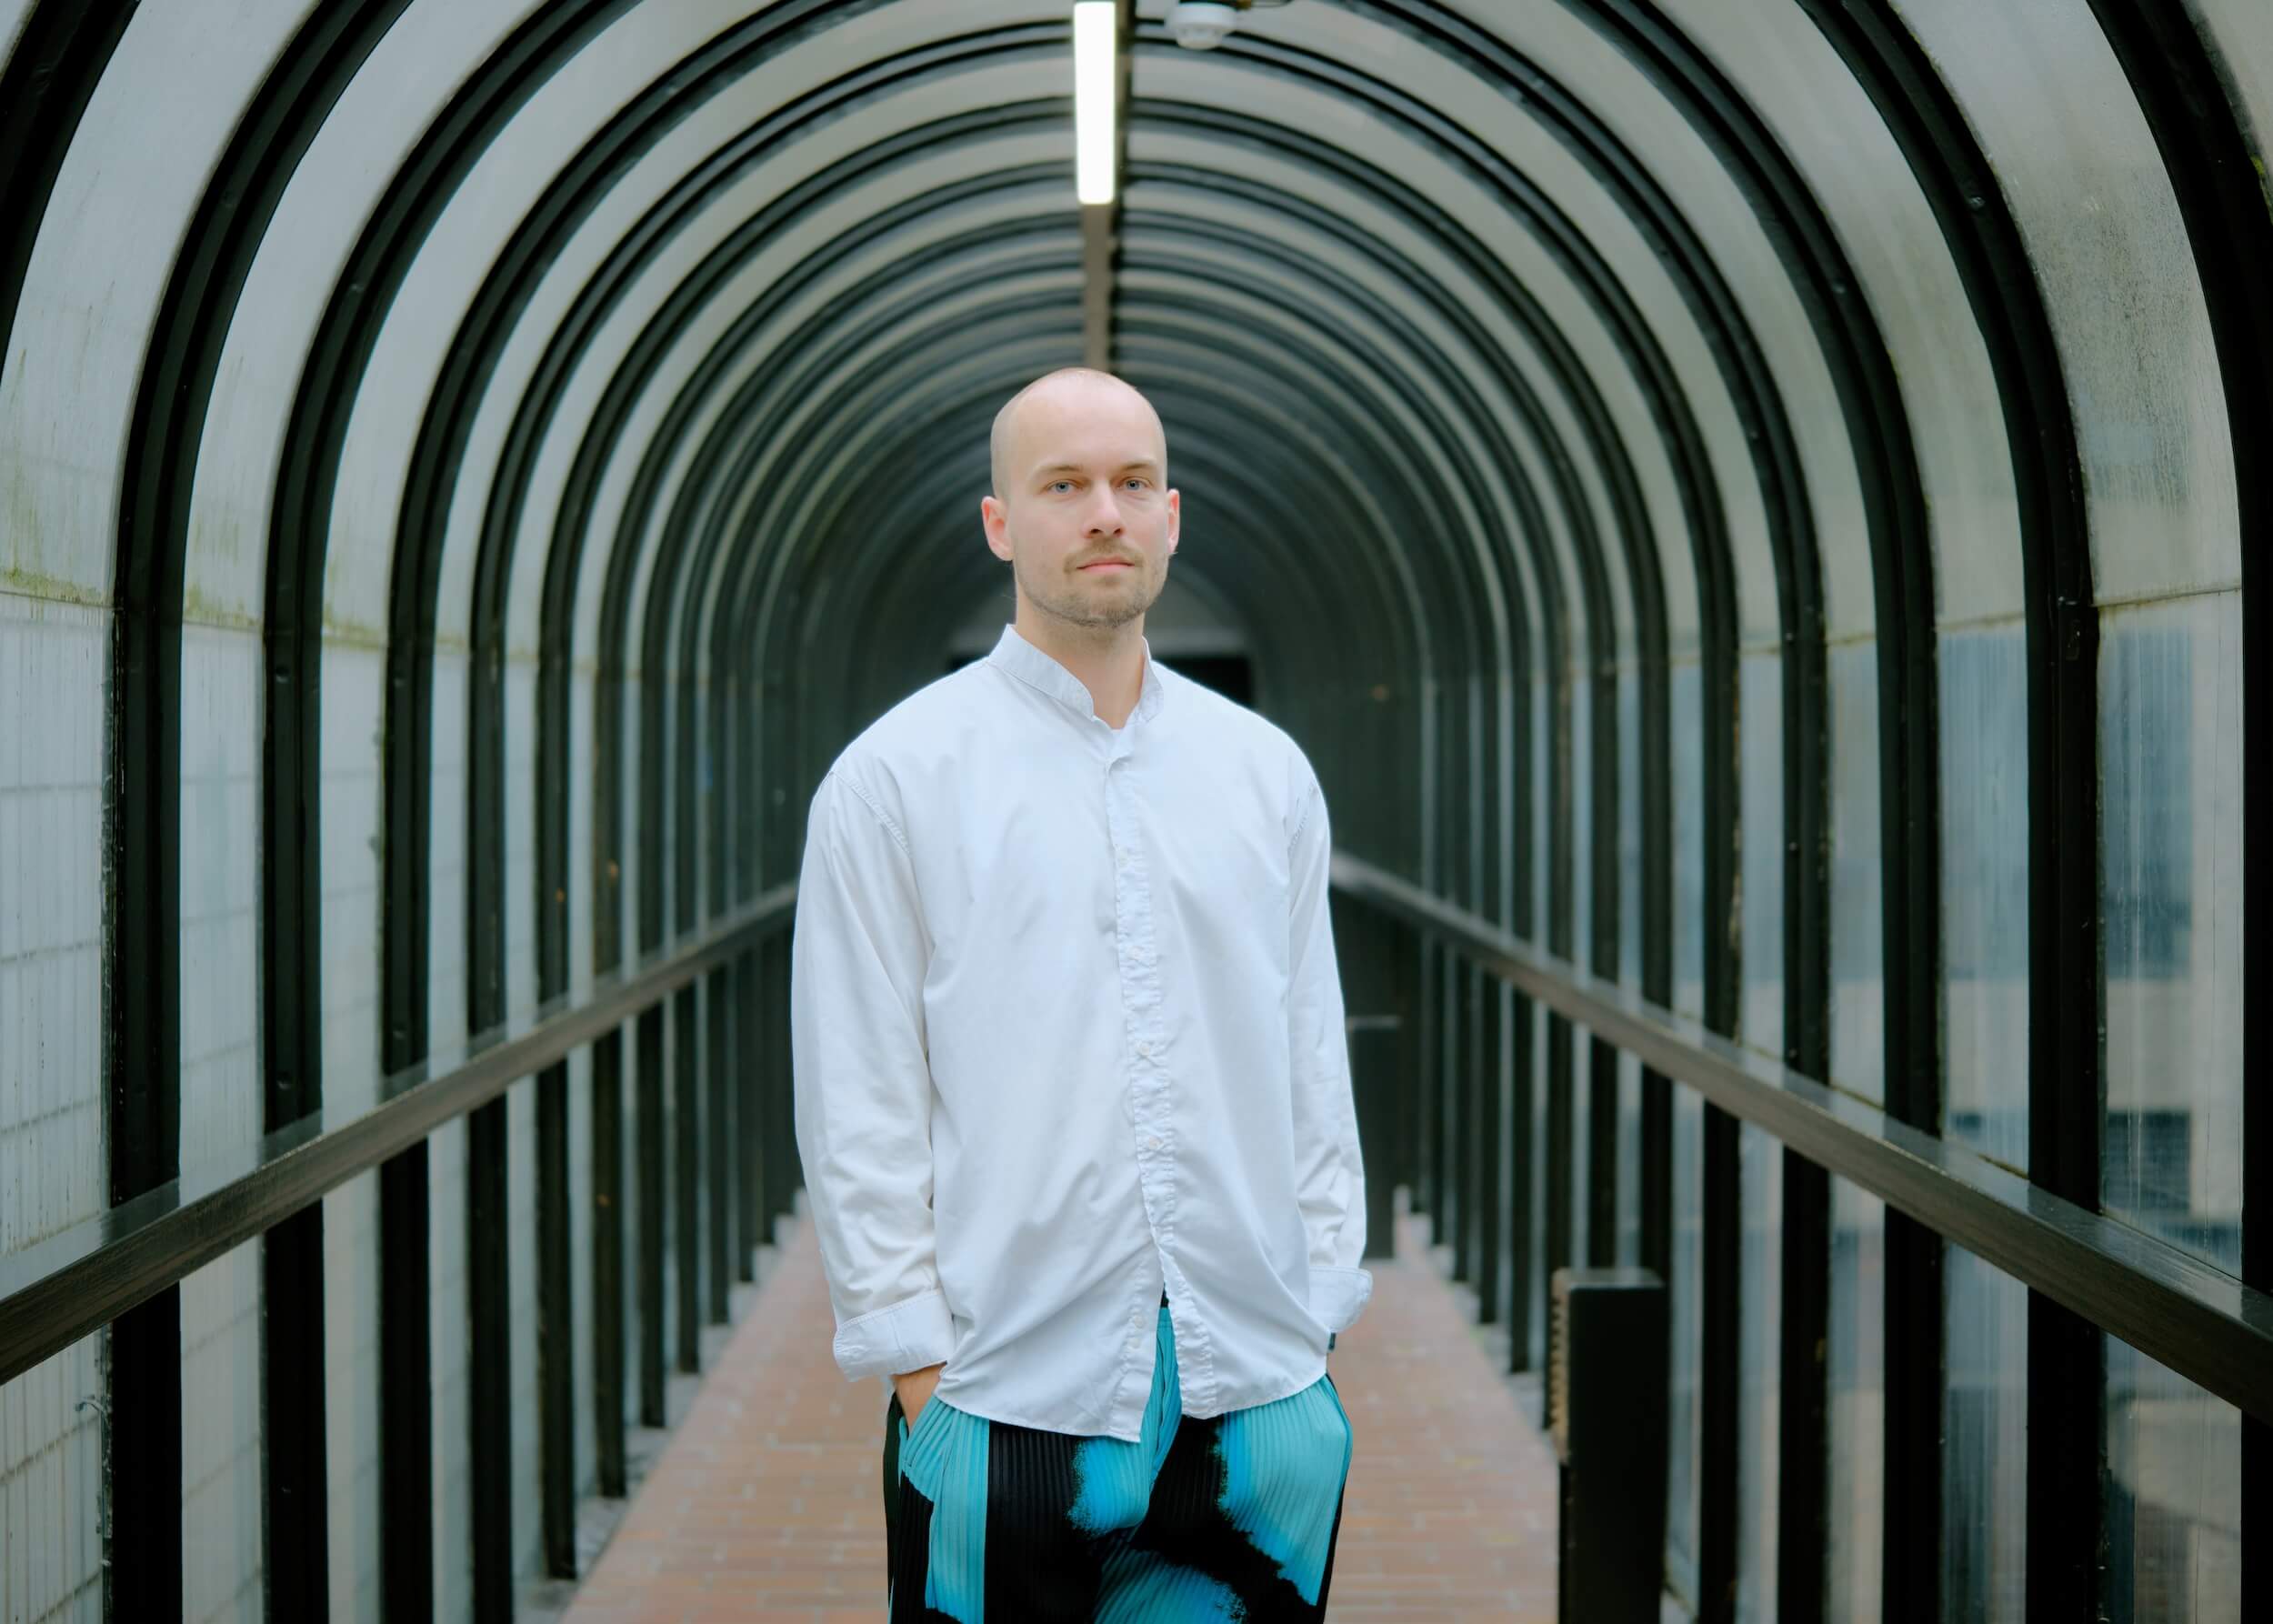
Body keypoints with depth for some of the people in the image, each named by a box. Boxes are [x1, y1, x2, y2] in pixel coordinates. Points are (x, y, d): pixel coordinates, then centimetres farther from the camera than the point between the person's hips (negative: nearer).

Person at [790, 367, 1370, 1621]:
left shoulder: (1266, 771, 10)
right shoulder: (893, 778, -1)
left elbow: (1313, 1063, 12)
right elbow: (857, 1105, -3)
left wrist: (1322, 1310, 6)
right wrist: (917, 1358, -8)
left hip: (1259, 1387, 3)